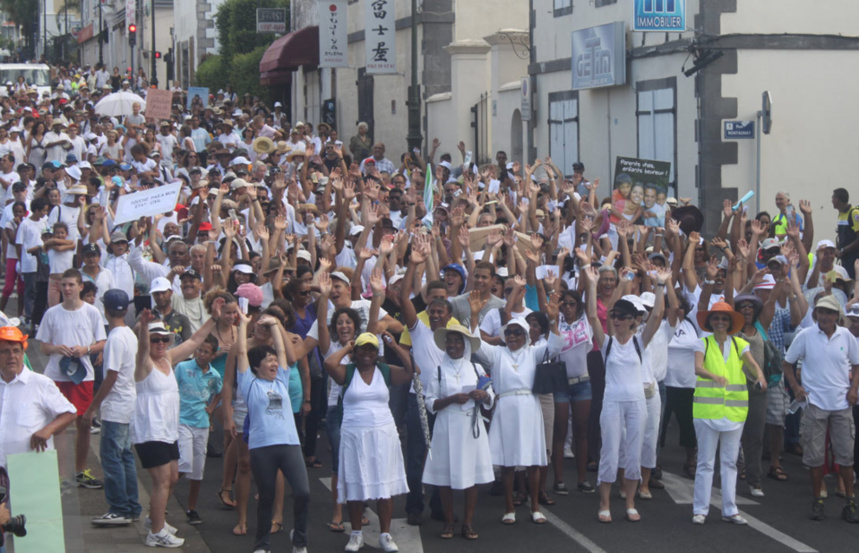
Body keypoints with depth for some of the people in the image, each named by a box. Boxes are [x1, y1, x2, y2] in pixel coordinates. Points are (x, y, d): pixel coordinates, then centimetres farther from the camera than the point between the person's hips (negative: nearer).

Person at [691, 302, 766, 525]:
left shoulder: (739, 344, 9)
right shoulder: (703, 343, 1)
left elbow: (752, 363, -8)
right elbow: (698, 367, -17)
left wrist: (759, 376, -31)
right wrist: (714, 376, -38)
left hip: (734, 409, 3)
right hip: (707, 408, -3)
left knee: (730, 461, 7)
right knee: (705, 462, -1)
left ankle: (729, 509, 14)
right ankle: (700, 509, 6)